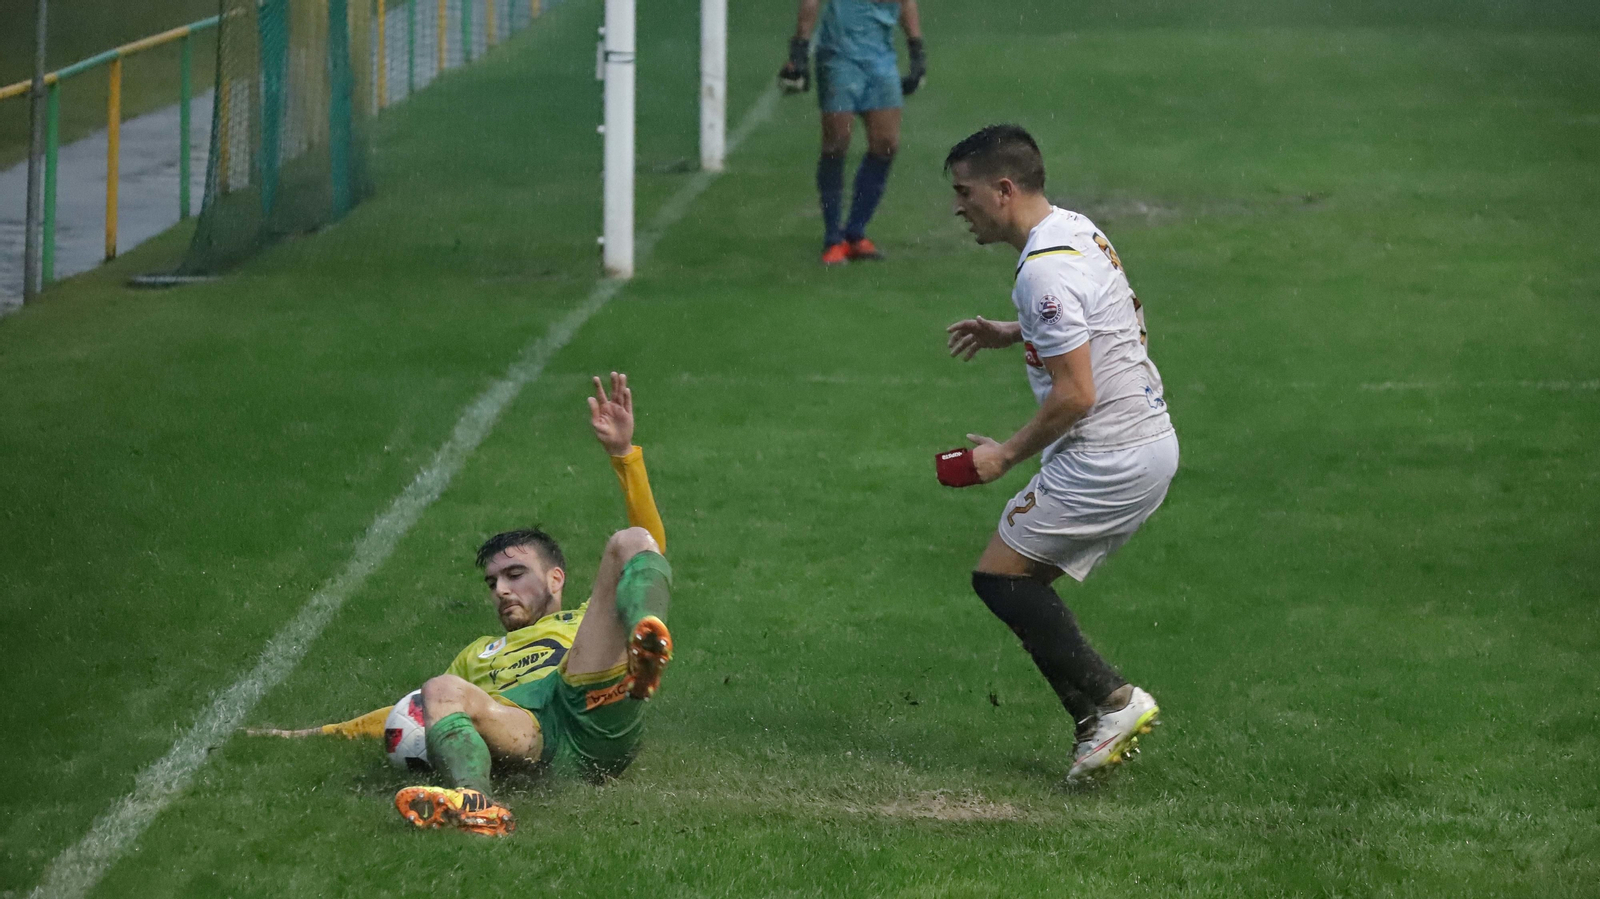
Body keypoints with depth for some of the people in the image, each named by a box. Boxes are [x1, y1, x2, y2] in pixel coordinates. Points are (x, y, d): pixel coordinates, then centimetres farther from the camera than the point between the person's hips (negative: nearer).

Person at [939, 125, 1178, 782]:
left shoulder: (1044, 271, -20)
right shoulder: (1075, 228, 11)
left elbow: (1075, 395, -22)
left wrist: (1007, 455, -9)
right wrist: (1010, 333, 19)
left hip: (1107, 460, -10)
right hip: (1149, 441, 10)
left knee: (1000, 576, -2)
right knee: (1022, 581, 12)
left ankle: (1111, 702, -5)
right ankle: (1104, 724, 7)